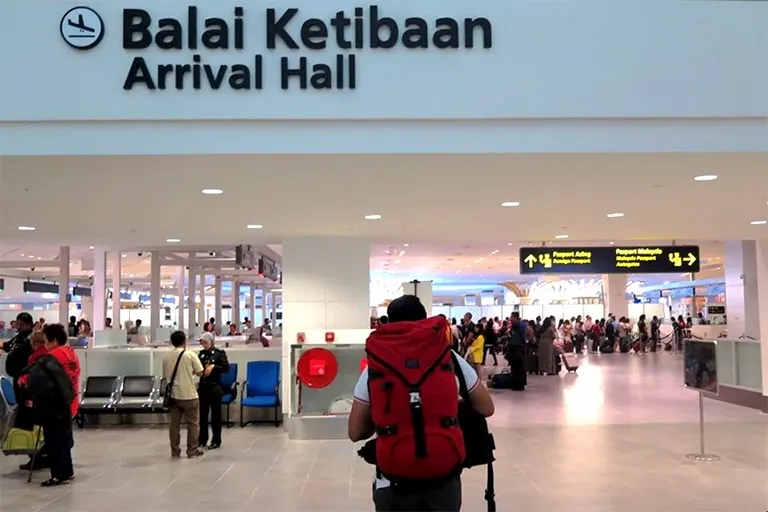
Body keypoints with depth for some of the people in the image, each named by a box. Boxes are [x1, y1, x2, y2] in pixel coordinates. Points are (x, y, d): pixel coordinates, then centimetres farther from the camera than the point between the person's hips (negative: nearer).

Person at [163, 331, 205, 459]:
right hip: (189, 394, -4)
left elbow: (165, 376, 11)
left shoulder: (166, 356, 3)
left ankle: (175, 451, 14)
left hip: (173, 394, 4)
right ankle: (192, 450, 11)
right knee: (193, 423, 7)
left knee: (174, 423, 10)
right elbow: (200, 372, -6)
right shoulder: (190, 354, -10)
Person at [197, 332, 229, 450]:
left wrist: (214, 366, -22)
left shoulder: (220, 353, -5)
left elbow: (226, 368, -11)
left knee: (215, 415, 2)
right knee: (202, 414, 10)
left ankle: (216, 441, 9)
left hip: (215, 387, -4)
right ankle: (202, 439, 21)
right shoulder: (201, 353, 7)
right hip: (202, 387, 5)